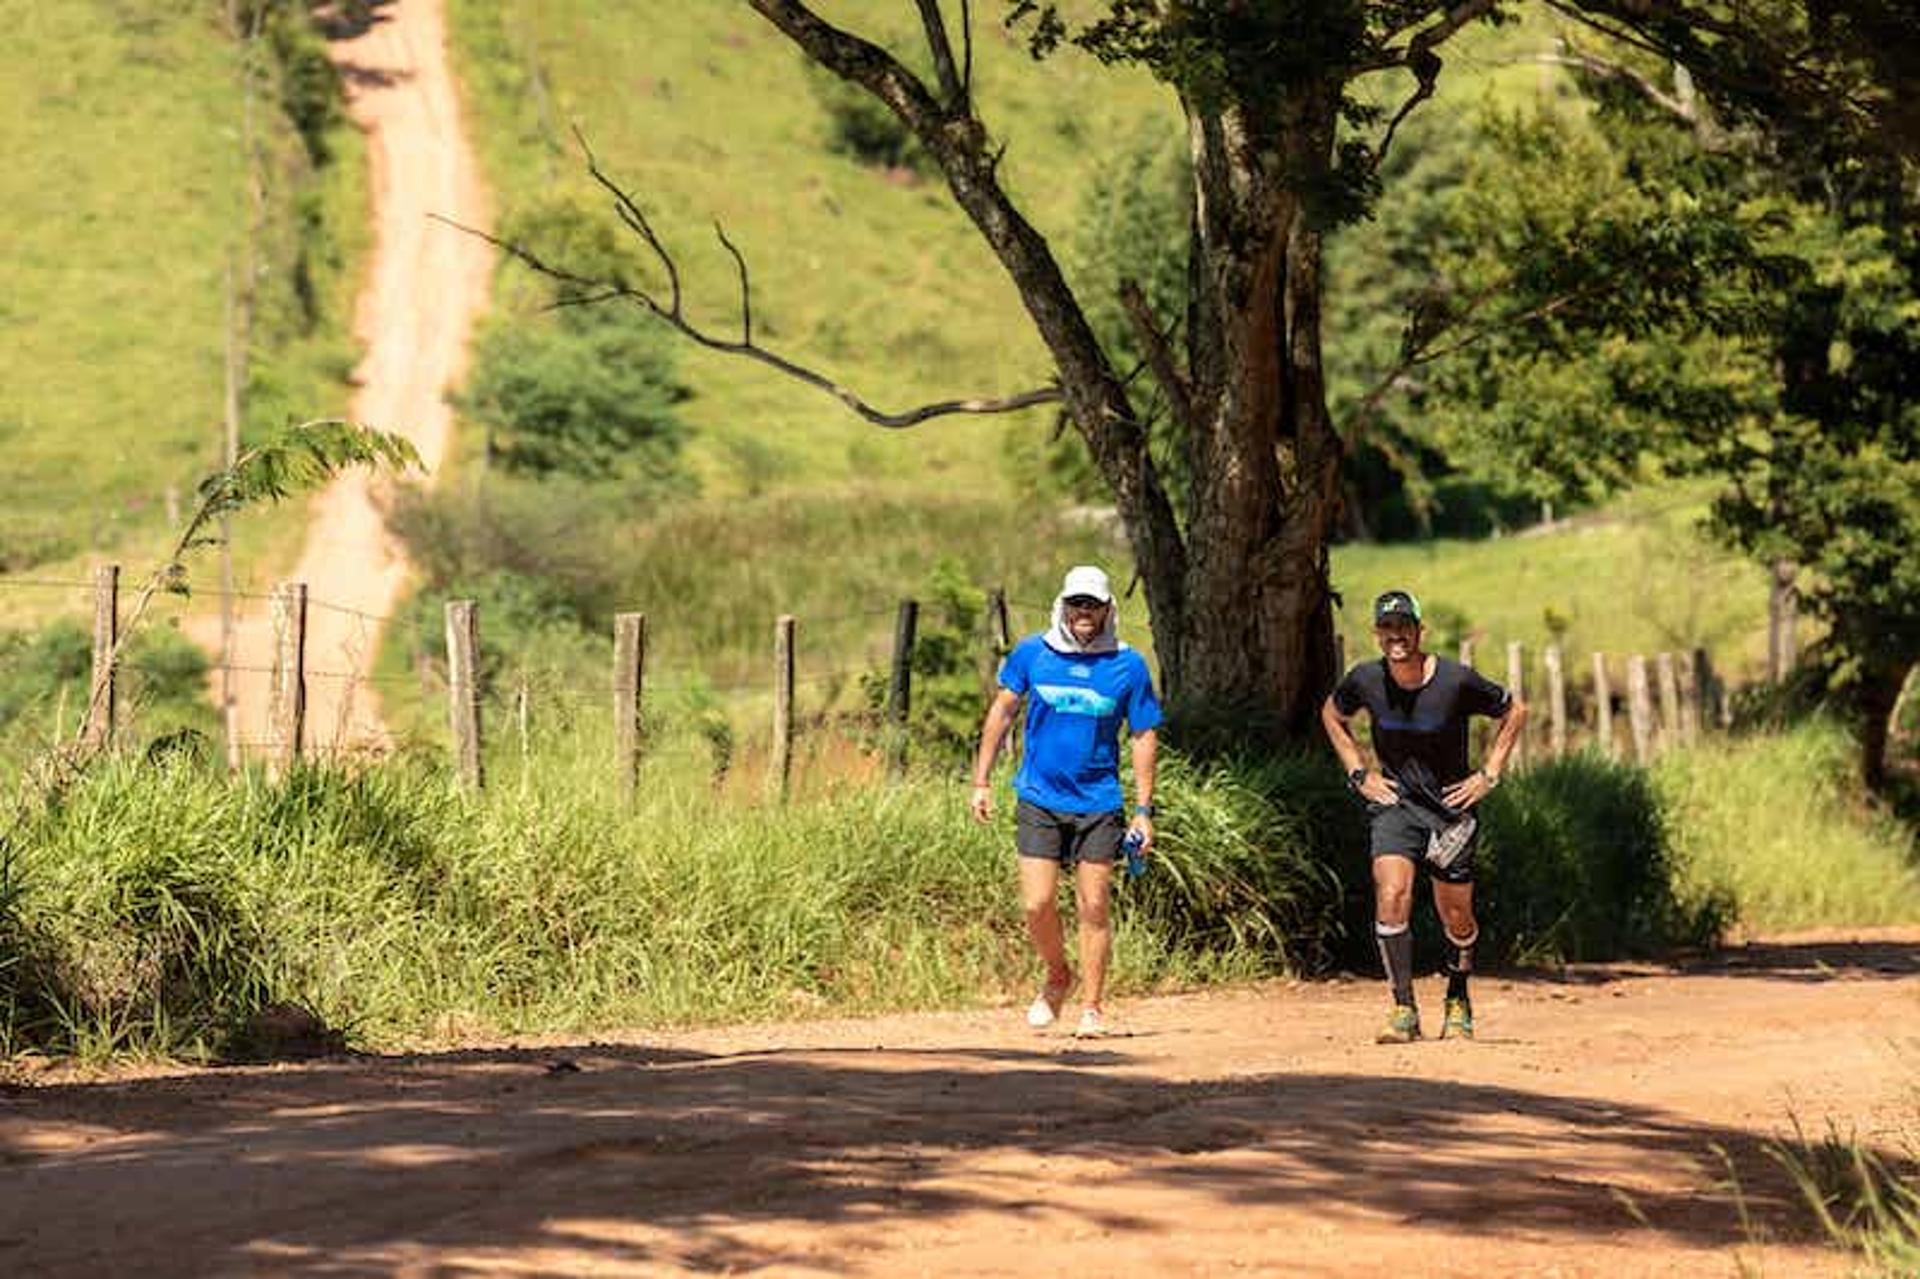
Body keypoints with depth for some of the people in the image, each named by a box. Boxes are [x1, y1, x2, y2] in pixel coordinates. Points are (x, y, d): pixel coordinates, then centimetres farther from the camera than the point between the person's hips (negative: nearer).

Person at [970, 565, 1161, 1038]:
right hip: (1039, 801, 1)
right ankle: (1058, 977, 23)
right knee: (1037, 906, -4)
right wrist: (982, 781, 6)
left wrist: (1144, 810, -1)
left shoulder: (1128, 666, -2)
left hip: (1099, 805, -1)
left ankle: (1091, 1006, 10)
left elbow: (1145, 737, 3)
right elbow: (1002, 711, 10)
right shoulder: (1032, 654, 1)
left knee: (1092, 907, -1)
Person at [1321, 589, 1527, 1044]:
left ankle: (1458, 1000, 34)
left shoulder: (1456, 680, -15)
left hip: (1451, 807, -1)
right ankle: (1404, 1010, -15)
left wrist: (1489, 775, -2)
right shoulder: (1366, 680, -8)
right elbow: (1332, 715, 15)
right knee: (1392, 896, -21)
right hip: (1393, 805, 1)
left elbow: (1514, 711, 1)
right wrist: (1358, 774, 6)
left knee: (1457, 919, 7)